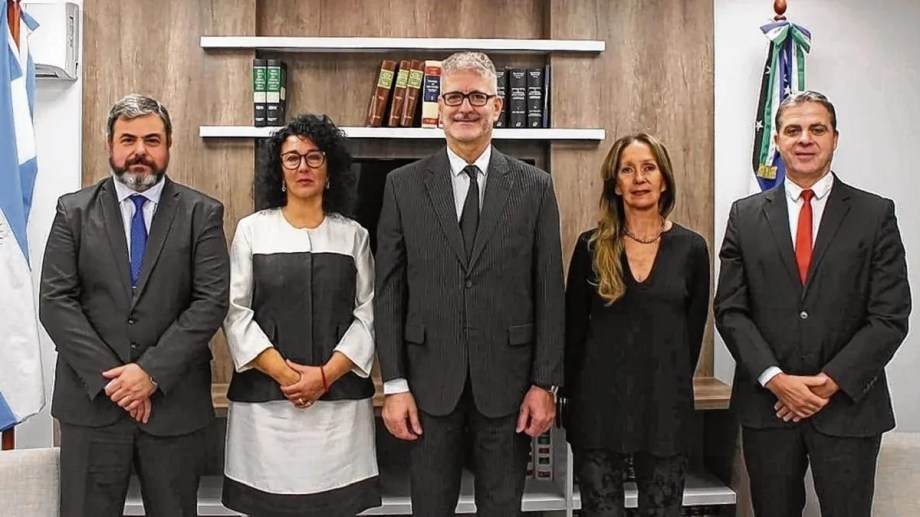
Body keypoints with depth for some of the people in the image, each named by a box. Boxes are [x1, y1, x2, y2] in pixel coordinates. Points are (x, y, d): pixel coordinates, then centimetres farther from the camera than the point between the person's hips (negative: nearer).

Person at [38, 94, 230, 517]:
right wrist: (109, 377, -11)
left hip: (174, 403, 0)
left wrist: (152, 371, -14)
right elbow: (55, 302, -2)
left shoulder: (202, 213, 1)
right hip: (91, 400, 1)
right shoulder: (74, 211, 4)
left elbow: (212, 301, -7)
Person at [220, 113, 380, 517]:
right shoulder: (252, 230, 4)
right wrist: (283, 373, -10)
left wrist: (325, 375, -10)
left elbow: (367, 314, 3)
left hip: (340, 398, 1)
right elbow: (235, 312, 0)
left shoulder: (353, 235, 8)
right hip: (265, 397, 0)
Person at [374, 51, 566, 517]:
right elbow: (389, 291, 0)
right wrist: (394, 384, -3)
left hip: (507, 379, 0)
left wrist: (545, 383, -2)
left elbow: (549, 292, 1)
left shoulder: (534, 186, 2)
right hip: (430, 380, 0)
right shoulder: (404, 185, 2)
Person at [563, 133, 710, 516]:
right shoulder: (591, 246, -1)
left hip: (666, 405, 1)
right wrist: (572, 396, 5)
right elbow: (573, 328, 4)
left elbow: (692, 332, 7)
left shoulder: (691, 248, 1)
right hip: (598, 403, 0)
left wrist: (670, 387, 8)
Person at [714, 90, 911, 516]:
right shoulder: (746, 215, 4)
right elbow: (730, 310, 0)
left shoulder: (875, 214, 0)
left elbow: (890, 316, -5)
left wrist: (830, 382, -12)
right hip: (767, 402, 1)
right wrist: (775, 379, -11)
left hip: (848, 405, -1)